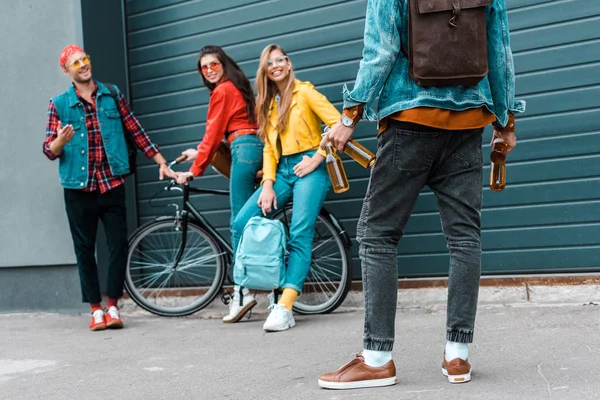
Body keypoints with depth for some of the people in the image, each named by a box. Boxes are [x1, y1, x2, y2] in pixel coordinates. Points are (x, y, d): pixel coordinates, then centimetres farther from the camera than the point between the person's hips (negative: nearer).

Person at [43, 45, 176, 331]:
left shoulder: (112, 96, 8)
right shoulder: (59, 104, 4)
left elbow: (136, 132, 9)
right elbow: (49, 150, 0)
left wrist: (161, 162, 5)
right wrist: (60, 141, -23)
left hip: (112, 185, 1)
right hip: (78, 187, -1)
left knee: (118, 244, -2)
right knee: (85, 249, 4)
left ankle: (113, 306, 9)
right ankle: (96, 309, 14)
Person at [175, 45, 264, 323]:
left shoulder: (221, 91, -3)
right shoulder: (236, 87, 24)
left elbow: (213, 134, -4)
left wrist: (194, 171, 0)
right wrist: (200, 153, 29)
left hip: (243, 150, -9)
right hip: (257, 147, 9)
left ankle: (243, 291, -10)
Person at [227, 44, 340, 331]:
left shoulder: (304, 92, 0)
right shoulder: (267, 103, 19)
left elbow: (338, 124, -9)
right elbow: (269, 148, 13)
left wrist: (316, 160, -12)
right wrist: (268, 184, -1)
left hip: (308, 168, -6)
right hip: (282, 170, 6)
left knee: (299, 236, -18)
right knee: (240, 225, -10)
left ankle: (284, 308, -23)